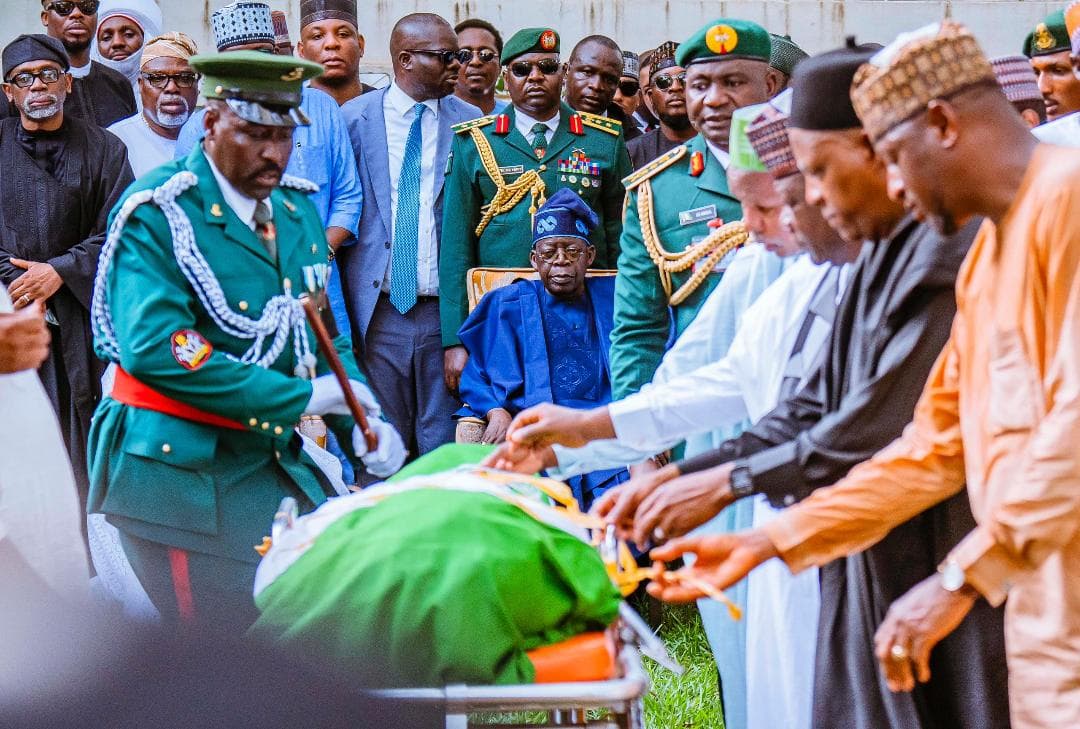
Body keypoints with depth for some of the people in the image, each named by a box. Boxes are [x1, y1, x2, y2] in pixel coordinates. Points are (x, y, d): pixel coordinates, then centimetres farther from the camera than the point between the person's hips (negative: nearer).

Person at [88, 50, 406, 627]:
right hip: (179, 471, -7)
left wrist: (361, 423, -2)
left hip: (273, 463, 7)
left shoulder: (296, 206, 11)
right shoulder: (157, 211, -12)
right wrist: (298, 397, -22)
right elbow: (153, 346, -25)